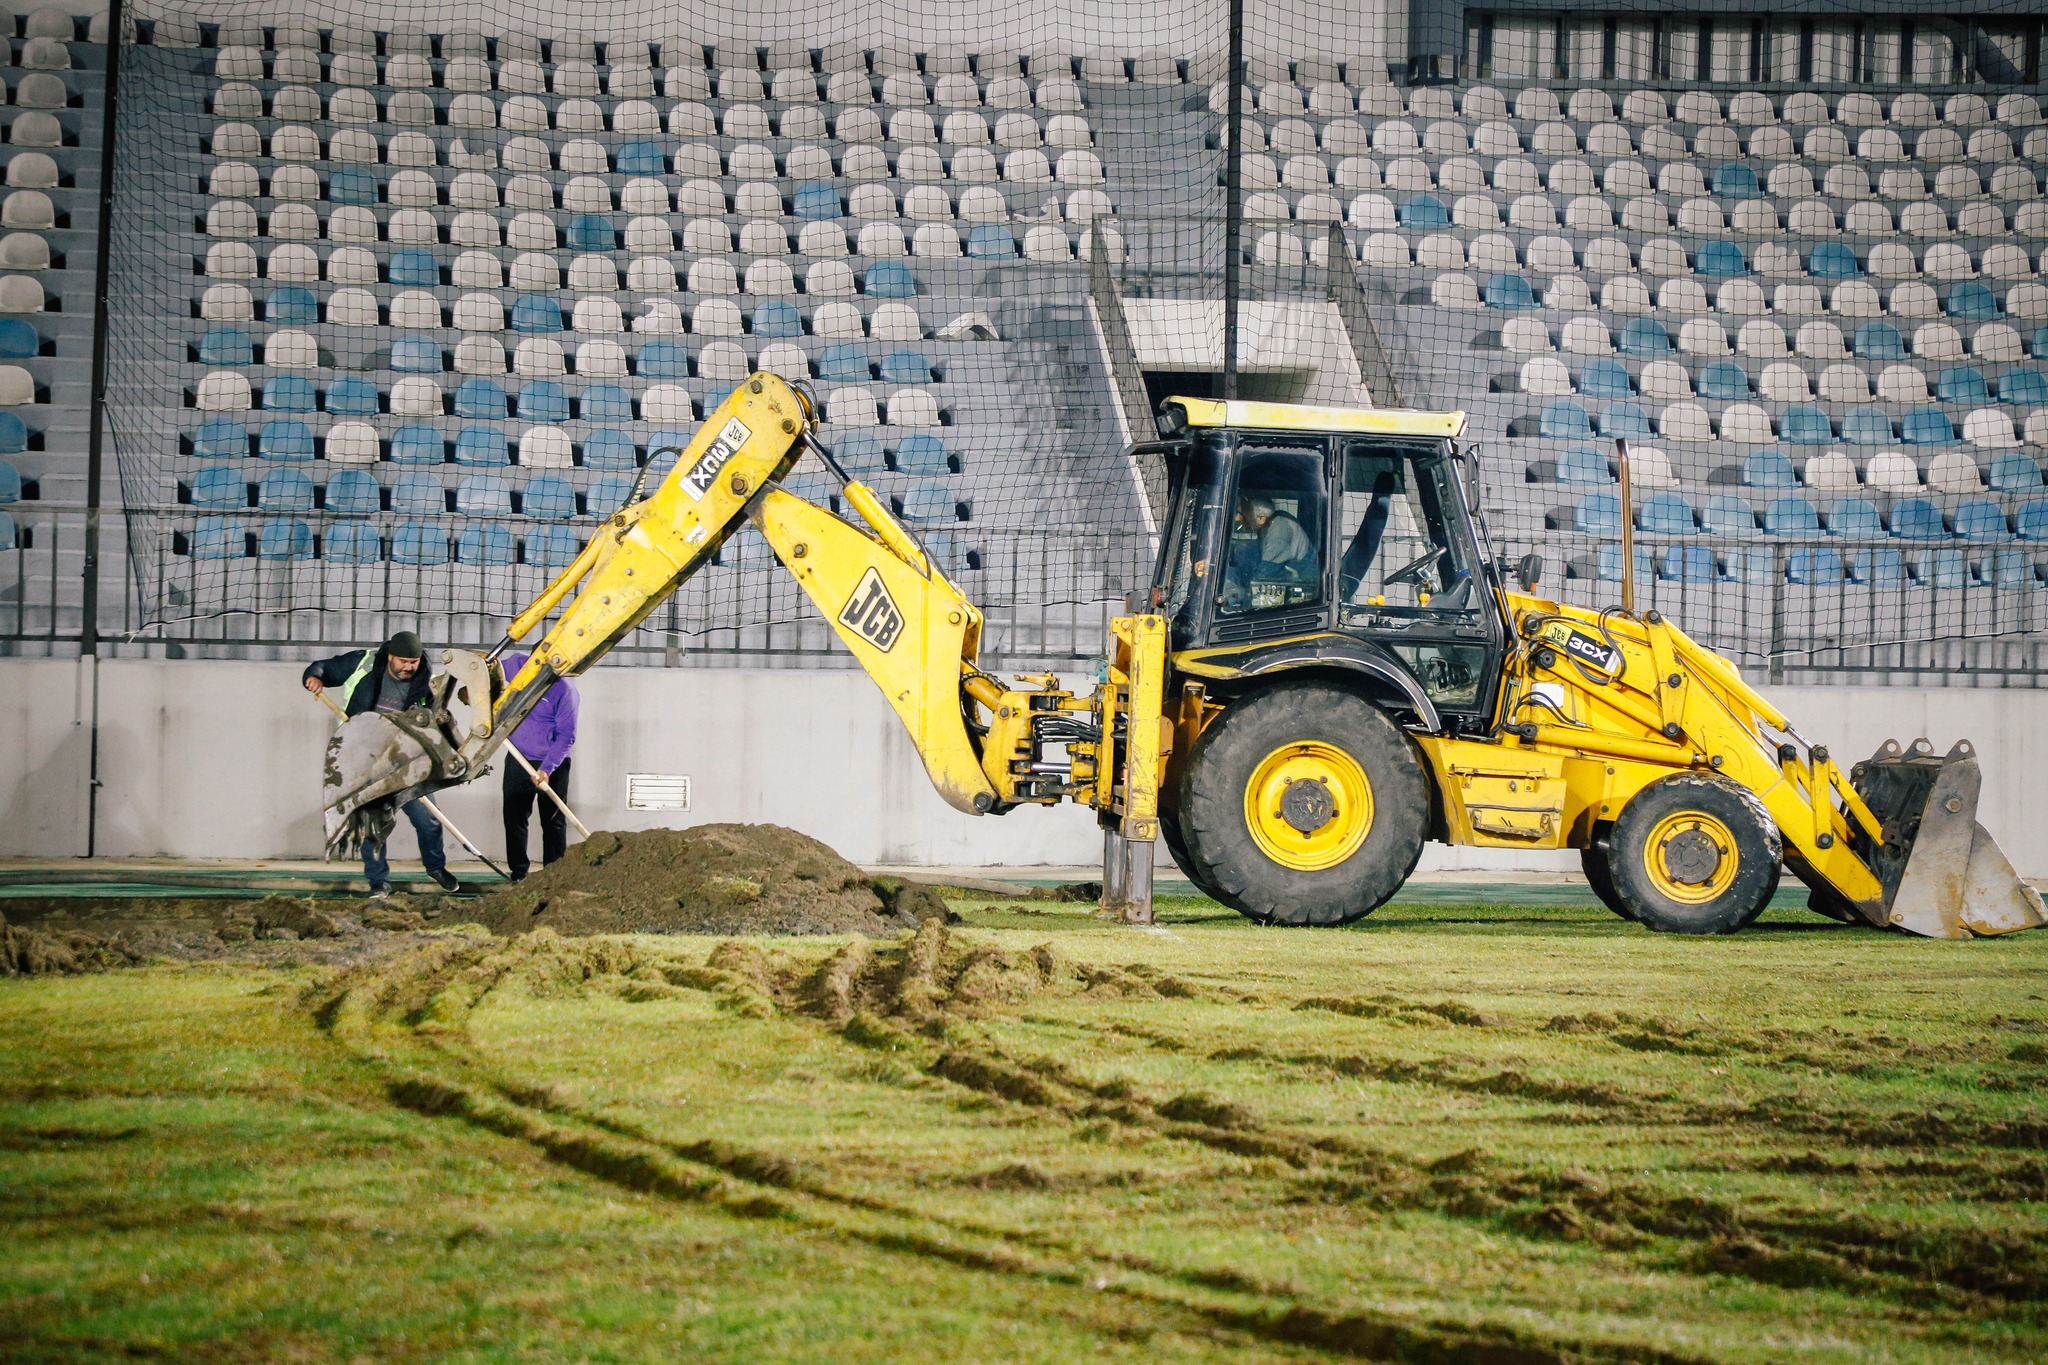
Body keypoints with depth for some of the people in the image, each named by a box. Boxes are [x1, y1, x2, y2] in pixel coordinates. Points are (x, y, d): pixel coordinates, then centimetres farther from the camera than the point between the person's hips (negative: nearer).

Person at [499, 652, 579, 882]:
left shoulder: (564, 690, -19)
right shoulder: (517, 665, -3)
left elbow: (566, 736, -18)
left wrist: (547, 768, -26)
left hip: (552, 766, -5)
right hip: (517, 761, 5)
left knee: (553, 822, 4)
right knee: (514, 817, 7)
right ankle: (518, 872, 16)